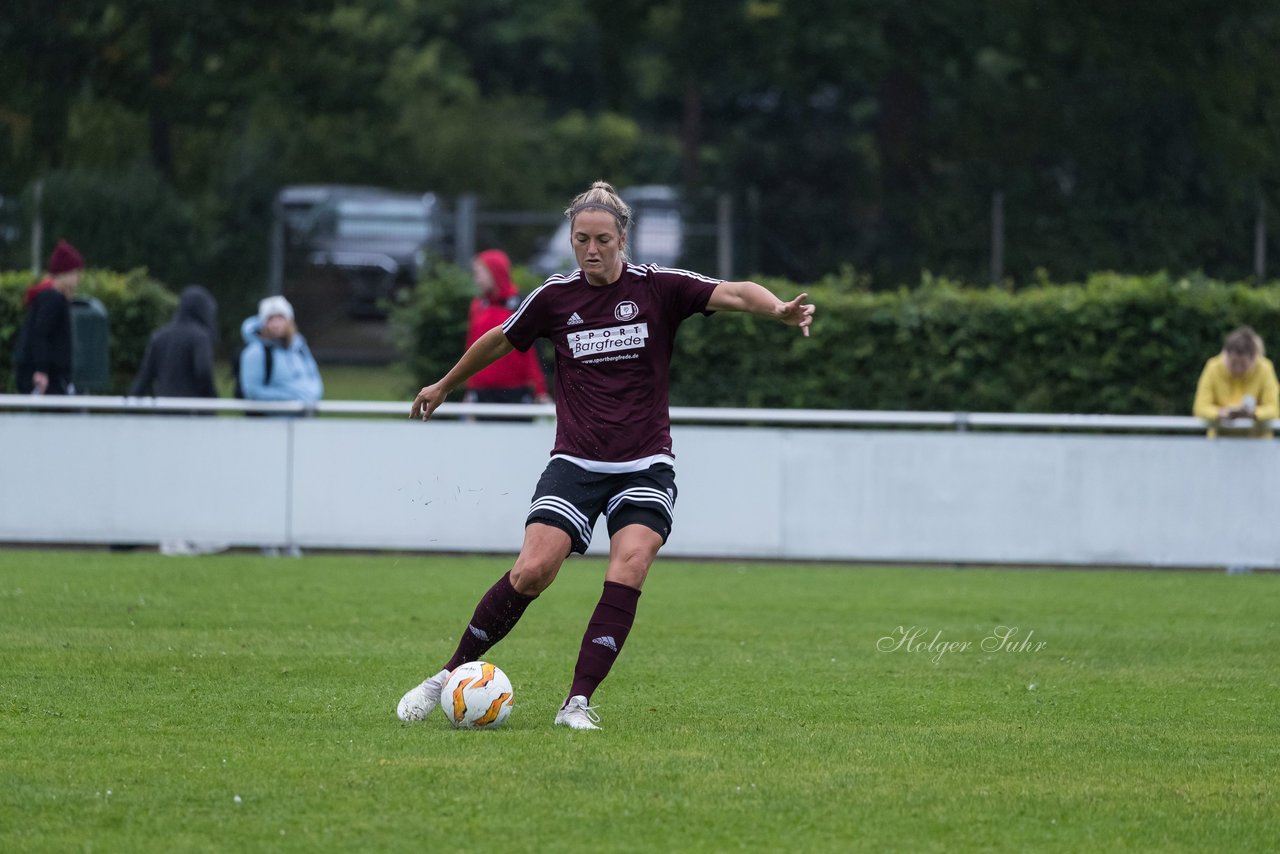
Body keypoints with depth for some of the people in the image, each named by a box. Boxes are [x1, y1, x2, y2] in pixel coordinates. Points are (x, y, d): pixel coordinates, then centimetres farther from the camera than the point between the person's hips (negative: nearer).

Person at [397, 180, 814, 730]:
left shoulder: (659, 288, -3)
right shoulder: (555, 298, 3)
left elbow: (735, 294, -16)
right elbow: (498, 342, 20)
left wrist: (778, 310, -37)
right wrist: (443, 387, 33)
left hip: (645, 467, -1)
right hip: (575, 465, 1)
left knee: (628, 569, -21)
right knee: (532, 570, -15)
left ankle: (578, 702, -17)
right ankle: (451, 676, 0)